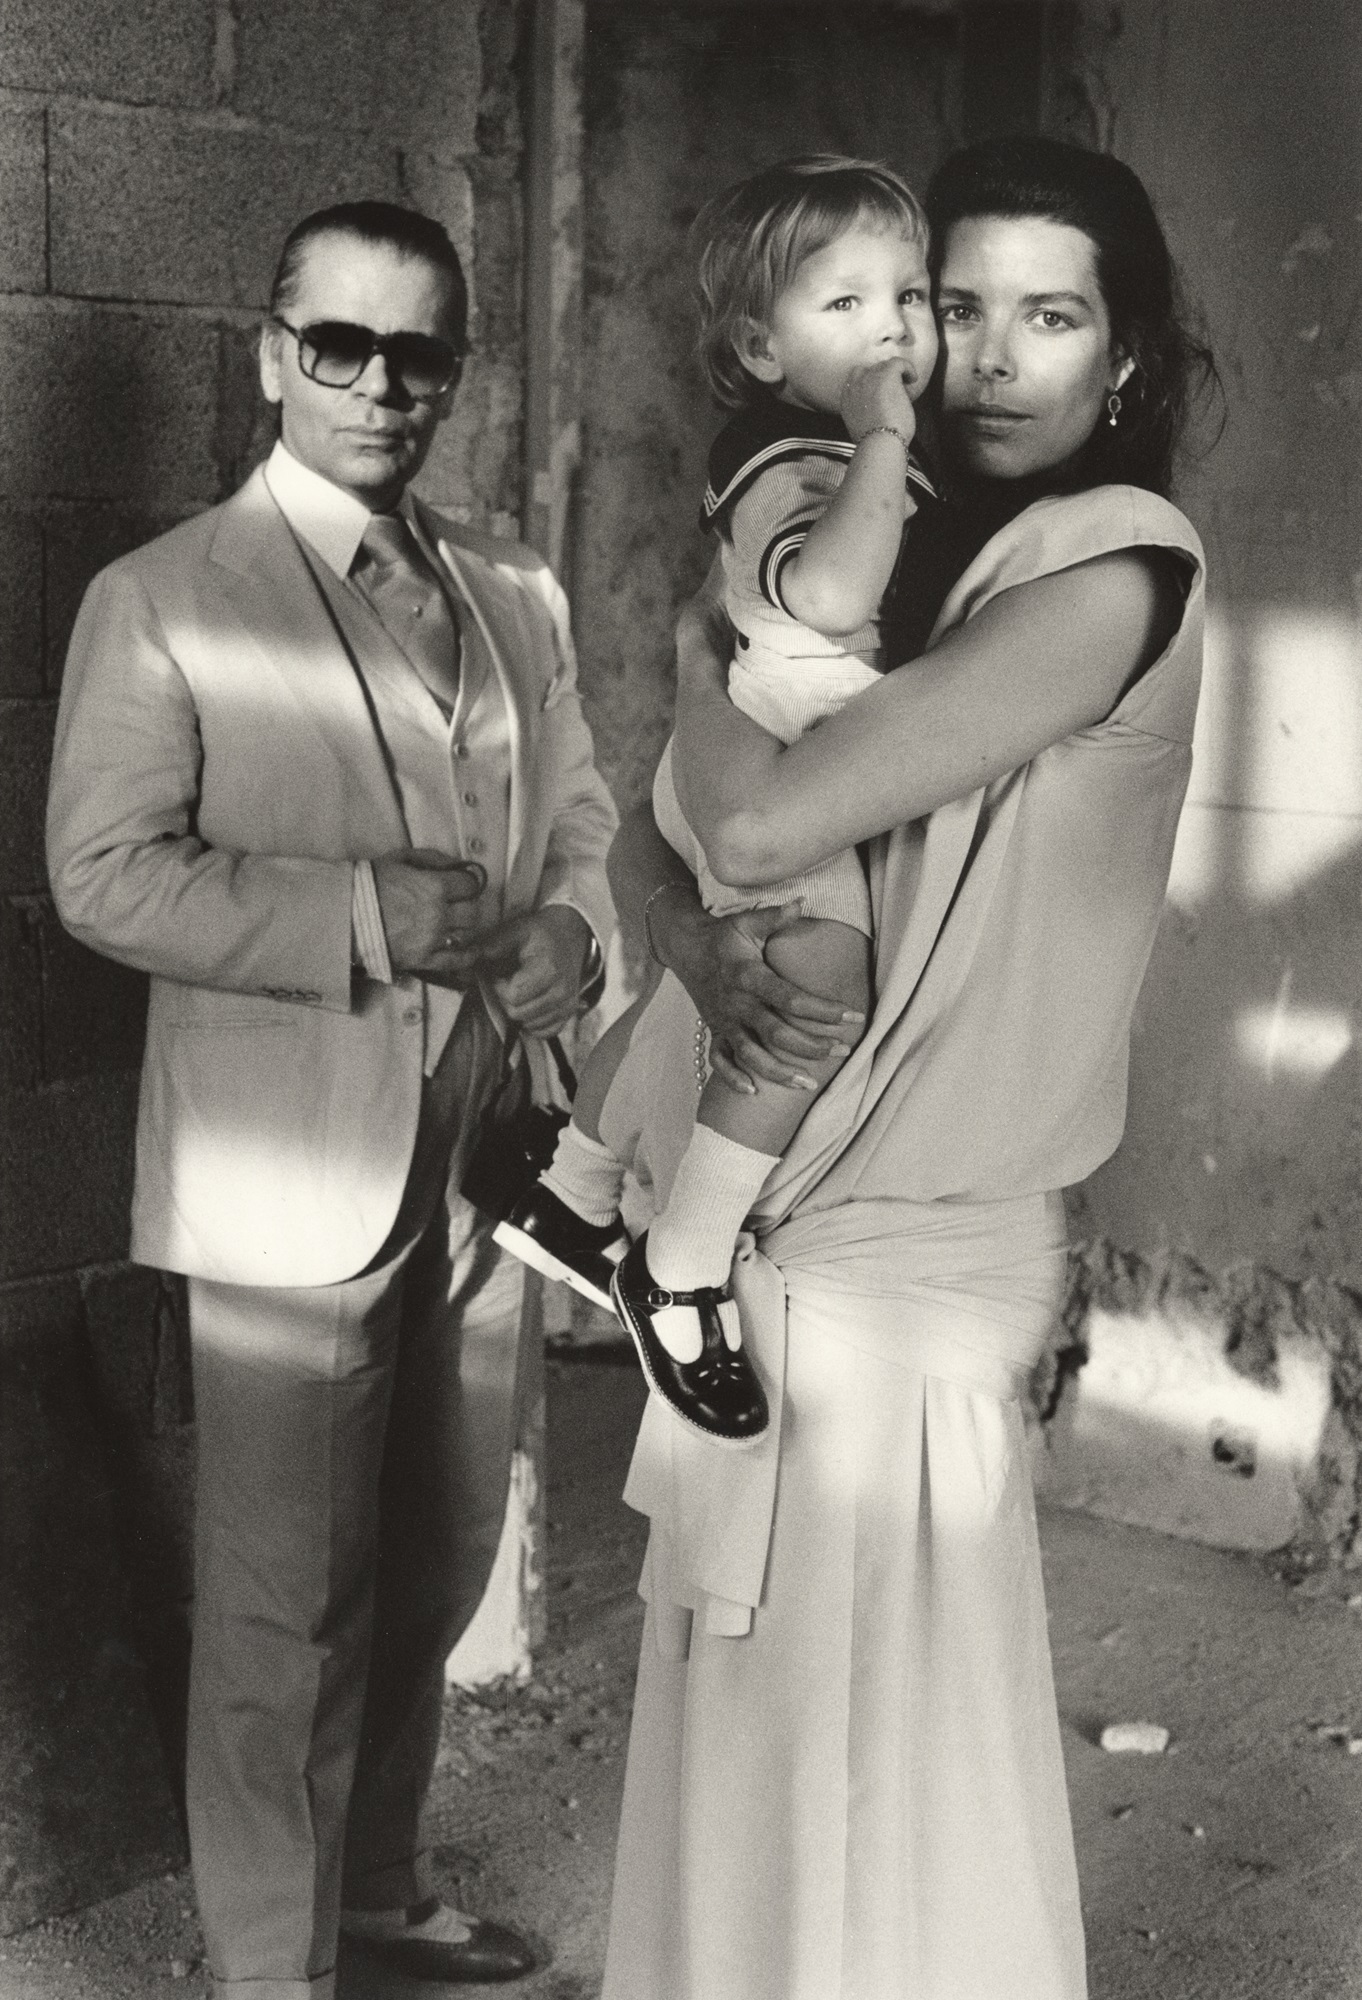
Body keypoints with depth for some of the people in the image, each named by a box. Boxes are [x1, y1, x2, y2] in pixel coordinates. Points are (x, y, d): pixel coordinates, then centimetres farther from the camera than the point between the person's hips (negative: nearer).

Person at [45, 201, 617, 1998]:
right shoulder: (160, 601, -7)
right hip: (288, 1178, -6)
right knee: (286, 1611, 3)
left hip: (480, 1159, 6)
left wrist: (569, 932, -4)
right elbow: (106, 872, -14)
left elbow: (580, 819, 19)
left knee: (433, 1572, 18)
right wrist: (373, 915, -23)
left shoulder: (520, 597, 12)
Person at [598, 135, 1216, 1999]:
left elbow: (763, 820, -23)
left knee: (862, 1753, 6)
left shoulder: (1116, 569, -15)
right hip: (777, 1220, 7)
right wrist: (703, 944, -15)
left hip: (899, 1255, -7)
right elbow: (653, 835, 7)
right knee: (759, 1724, 19)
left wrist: (703, 648, -3)